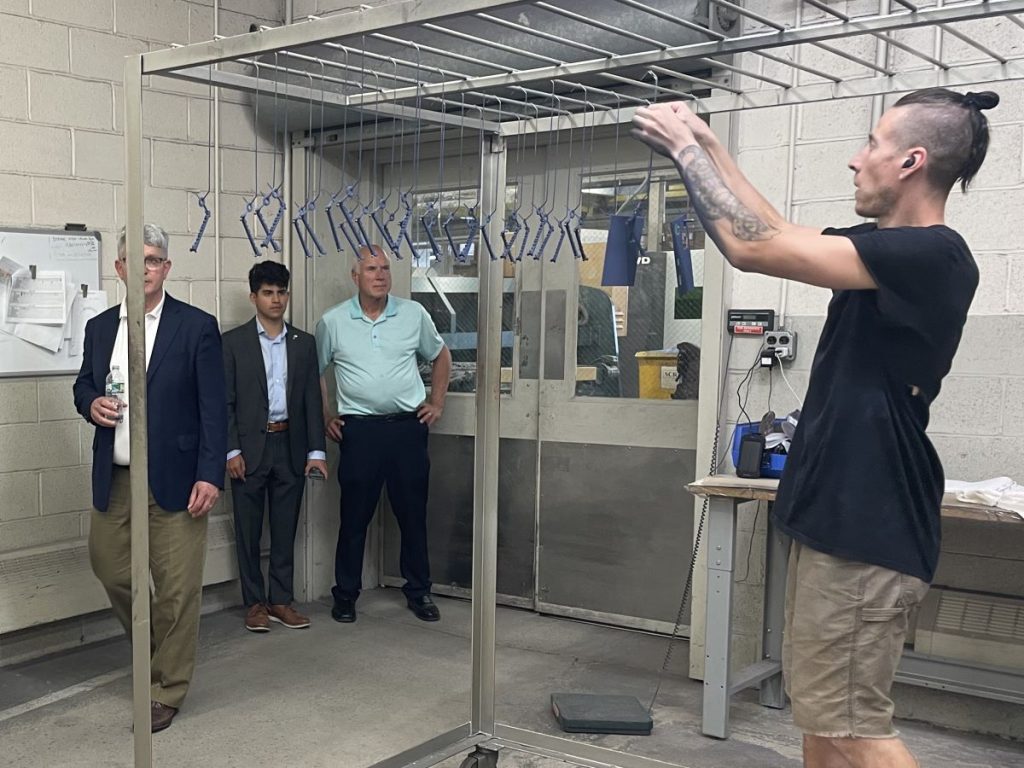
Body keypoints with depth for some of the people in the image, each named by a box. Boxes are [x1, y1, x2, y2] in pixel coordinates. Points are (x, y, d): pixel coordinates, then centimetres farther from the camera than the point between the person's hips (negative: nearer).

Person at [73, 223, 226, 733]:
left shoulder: (197, 327, -5)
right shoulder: (100, 327, 10)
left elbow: (213, 408, -7)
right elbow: (83, 385, 20)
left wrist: (210, 476, -14)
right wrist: (91, 403, -5)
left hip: (174, 480, -5)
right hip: (113, 480, 5)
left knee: (176, 587, 1)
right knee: (110, 568, 14)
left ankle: (166, 691, 17)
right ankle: (155, 645, 40)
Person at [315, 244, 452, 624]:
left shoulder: (414, 314, 3)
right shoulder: (333, 321, 0)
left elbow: (440, 355, 17)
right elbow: (315, 371, 11)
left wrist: (437, 402, 10)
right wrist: (326, 416, 6)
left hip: (408, 426, 1)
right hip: (359, 429, -1)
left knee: (413, 514, 8)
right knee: (354, 517, 4)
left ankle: (419, 592, 21)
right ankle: (346, 594, 18)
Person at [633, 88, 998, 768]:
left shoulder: (932, 255, -19)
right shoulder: (887, 248, 10)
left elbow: (754, 247, -22)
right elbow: (775, 234, 18)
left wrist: (687, 149, -10)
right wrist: (707, 147, 15)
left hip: (866, 527, -10)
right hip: (836, 515, 10)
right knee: (820, 706, 18)